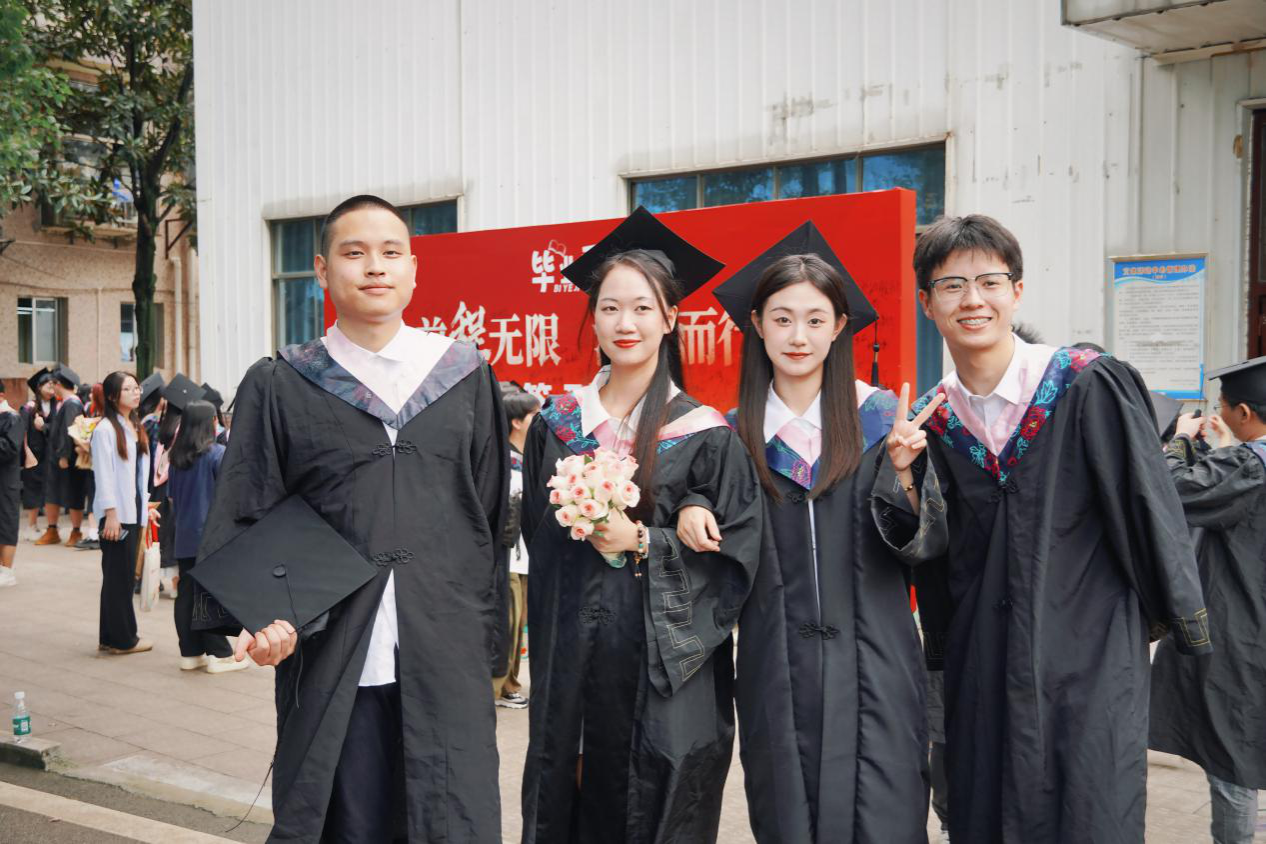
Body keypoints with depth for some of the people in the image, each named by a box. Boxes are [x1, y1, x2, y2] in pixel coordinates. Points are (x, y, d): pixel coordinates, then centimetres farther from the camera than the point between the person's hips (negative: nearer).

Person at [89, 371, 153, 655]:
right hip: (116, 512, -8)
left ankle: (111, 636, 19)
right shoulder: (105, 429, -11)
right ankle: (122, 638, 7)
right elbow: (103, 474, -15)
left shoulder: (135, 427, 13)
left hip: (133, 511, 8)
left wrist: (143, 510, 13)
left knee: (124, 575, 12)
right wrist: (111, 513, -18)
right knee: (119, 575, -1)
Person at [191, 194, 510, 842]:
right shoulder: (278, 388, 3)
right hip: (330, 664, -1)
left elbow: (491, 515, 10)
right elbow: (242, 523, 3)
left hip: (448, 663, 1)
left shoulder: (466, 377, 7)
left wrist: (488, 643, 9)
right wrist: (258, 617, -14)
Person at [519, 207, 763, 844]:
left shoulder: (704, 436, -3)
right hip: (571, 655, 3)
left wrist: (642, 542, -14)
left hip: (664, 666, -3)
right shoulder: (556, 424, 7)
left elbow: (734, 555, -5)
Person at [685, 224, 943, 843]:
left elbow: (924, 544, -1)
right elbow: (723, 559, 12)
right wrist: (690, 510, -9)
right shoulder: (736, 433, 6)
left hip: (871, 661, -1)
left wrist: (901, 470, -19)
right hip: (775, 670, 2)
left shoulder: (881, 418, 1)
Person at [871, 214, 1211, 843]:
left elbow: (1150, 509, -4)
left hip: (1088, 660, -4)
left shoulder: (1090, 388, -9)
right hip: (981, 670, 4)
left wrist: (1180, 623, 0)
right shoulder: (928, 421, 4)